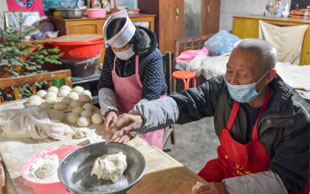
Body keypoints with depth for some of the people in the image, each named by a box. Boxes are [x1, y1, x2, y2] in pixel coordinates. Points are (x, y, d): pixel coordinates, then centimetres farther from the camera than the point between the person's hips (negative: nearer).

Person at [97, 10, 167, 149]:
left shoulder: (152, 57, -23)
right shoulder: (111, 52, -8)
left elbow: (150, 97, -26)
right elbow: (105, 84, -5)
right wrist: (110, 110, -22)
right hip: (121, 112, 4)